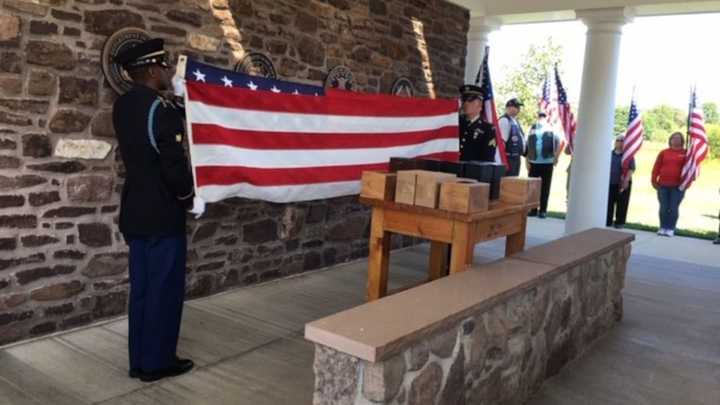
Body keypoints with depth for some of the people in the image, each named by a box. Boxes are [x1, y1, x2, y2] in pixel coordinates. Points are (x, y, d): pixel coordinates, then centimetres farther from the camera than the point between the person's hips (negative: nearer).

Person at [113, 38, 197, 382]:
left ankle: (139, 360, 23)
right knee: (164, 289, 4)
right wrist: (188, 196, -3)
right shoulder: (161, 109, -18)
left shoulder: (123, 105, 8)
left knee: (141, 288, 14)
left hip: (135, 212, 8)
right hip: (162, 214, -8)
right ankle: (156, 362, 14)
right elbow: (174, 164, -21)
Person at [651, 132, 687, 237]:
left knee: (674, 208, 0)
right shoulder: (663, 152, 7)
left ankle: (671, 229, 7)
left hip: (678, 186, -2)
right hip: (663, 185, 2)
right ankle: (663, 227, 15)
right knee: (663, 208, 6)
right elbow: (656, 167, 6)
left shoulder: (685, 153, 3)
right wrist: (654, 181, 2)